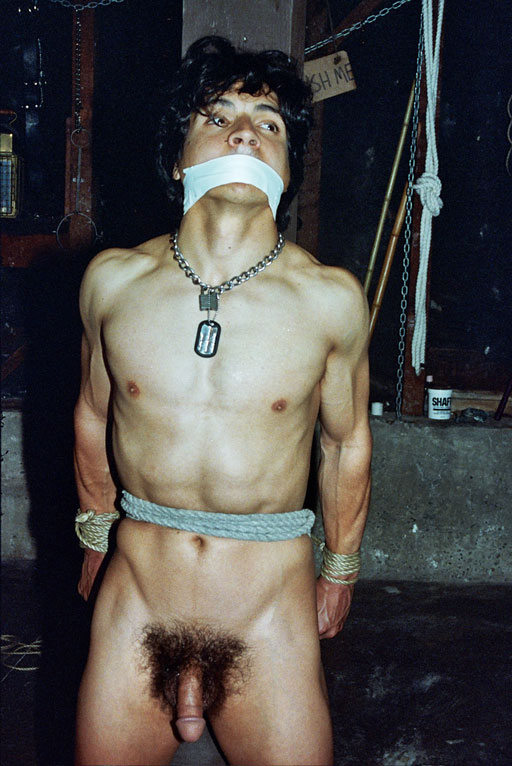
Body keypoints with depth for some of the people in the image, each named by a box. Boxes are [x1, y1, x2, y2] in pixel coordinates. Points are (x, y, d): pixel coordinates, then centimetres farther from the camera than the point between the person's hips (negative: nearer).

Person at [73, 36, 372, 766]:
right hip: (135, 599, 2)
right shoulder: (112, 280, -6)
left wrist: (341, 568, 13)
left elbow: (347, 444, 3)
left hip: (271, 611, -1)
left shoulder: (331, 298, -10)